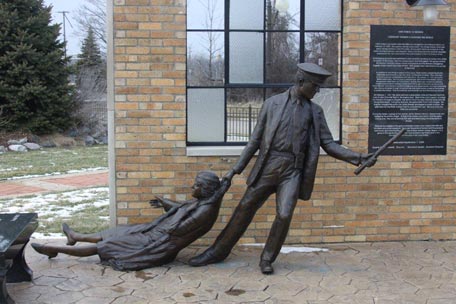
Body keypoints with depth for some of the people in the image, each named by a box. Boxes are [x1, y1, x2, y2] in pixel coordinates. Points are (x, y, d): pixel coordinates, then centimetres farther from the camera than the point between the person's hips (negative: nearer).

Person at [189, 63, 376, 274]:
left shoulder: (315, 111, 9)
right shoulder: (272, 103, 3)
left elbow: (328, 144, 7)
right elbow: (256, 139, 5)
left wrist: (357, 157, -6)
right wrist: (236, 169, 3)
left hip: (292, 171, 1)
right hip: (268, 167, -1)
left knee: (284, 215, -12)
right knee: (244, 209, 6)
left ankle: (267, 259, 10)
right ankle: (218, 252, 22)